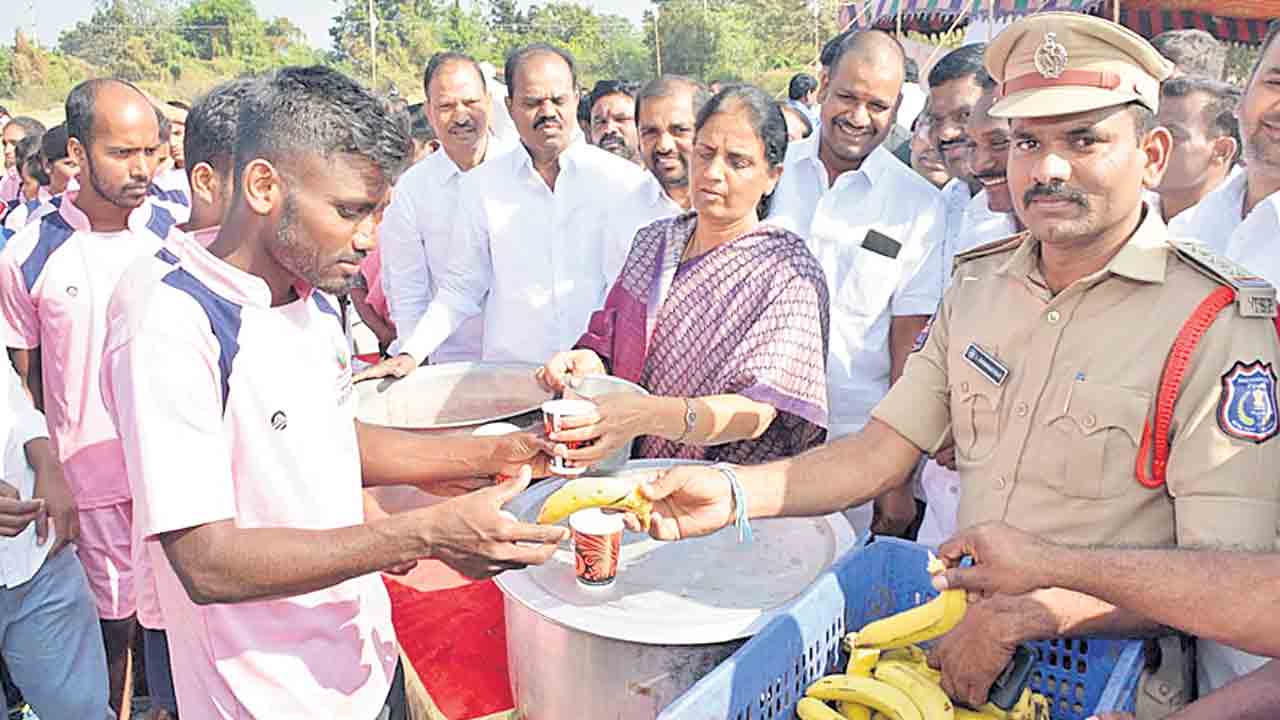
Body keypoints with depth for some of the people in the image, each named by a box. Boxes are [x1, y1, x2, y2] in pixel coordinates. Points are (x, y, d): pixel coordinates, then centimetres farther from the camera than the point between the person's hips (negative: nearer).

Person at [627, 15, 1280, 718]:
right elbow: (881, 451, 2)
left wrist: (1021, 616, -24)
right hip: (958, 640, 4)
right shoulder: (977, 284, 4)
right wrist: (733, 492, -13)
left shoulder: (1219, 327, -13)